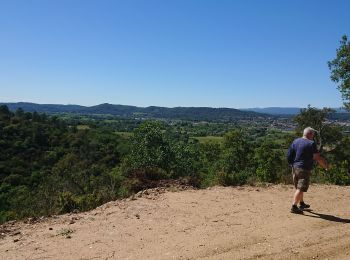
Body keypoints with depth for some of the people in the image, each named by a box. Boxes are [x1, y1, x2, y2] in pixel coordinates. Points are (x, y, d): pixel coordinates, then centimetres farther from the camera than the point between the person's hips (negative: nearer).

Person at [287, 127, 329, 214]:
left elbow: (289, 155, 8)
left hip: (295, 167, 7)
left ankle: (301, 204, 36)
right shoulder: (311, 143, -11)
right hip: (304, 169, -7)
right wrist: (325, 166, 1)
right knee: (300, 189, -5)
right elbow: (317, 158, -12)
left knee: (298, 187, 20)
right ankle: (294, 207, -8)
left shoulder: (295, 141, 8)